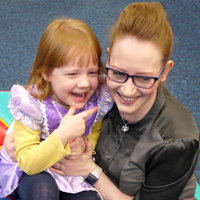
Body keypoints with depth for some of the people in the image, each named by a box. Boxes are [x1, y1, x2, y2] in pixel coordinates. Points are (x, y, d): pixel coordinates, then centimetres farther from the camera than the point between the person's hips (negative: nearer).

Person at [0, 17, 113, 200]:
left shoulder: (98, 99, -17)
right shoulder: (31, 104, -26)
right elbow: (27, 163, -28)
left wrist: (85, 143, -21)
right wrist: (62, 135, -41)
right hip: (32, 173, -3)